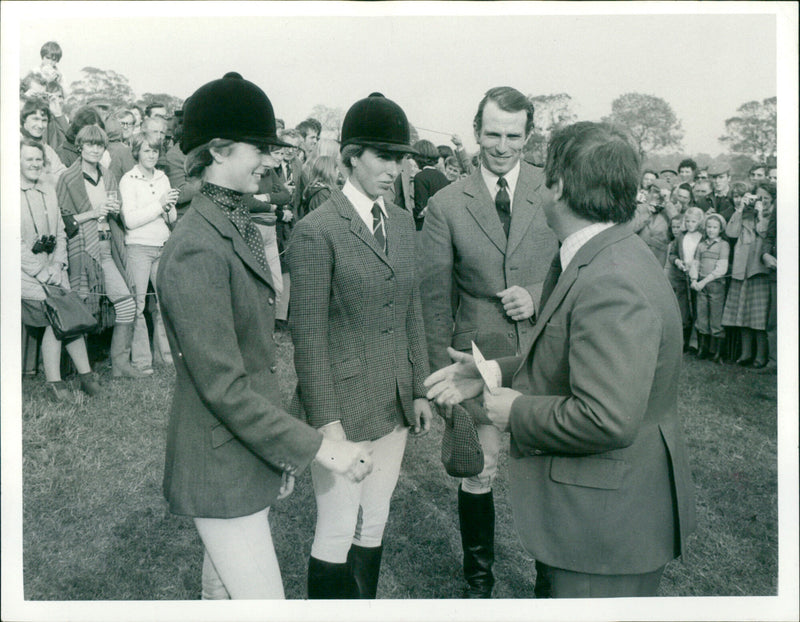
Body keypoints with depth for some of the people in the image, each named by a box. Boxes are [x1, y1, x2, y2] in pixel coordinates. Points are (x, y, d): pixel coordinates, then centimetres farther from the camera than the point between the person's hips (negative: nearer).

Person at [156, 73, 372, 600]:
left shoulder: (242, 228, 8)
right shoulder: (198, 250, -23)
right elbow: (223, 387, -24)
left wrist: (282, 448, 15)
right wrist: (317, 448, -21)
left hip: (250, 451, 9)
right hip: (221, 468, -9)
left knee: (223, 589, 23)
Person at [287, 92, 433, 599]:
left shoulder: (403, 222, 8)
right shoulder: (317, 230, -12)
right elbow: (309, 334, -13)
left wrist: (420, 390, 12)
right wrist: (327, 420, -14)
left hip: (395, 403, 6)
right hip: (344, 403, -6)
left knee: (375, 522, 17)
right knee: (338, 530, 5)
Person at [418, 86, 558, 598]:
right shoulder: (446, 205, 0)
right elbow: (434, 299, 2)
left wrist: (538, 298, -11)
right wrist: (442, 372, -1)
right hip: (479, 360, 0)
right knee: (479, 473, 9)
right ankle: (478, 579, 31)